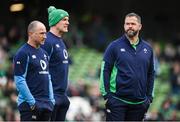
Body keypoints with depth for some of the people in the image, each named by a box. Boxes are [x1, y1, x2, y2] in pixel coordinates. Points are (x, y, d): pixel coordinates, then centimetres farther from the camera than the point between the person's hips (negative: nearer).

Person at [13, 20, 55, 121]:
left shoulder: (44, 53, 17)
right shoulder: (23, 53, -10)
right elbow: (20, 81, -15)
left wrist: (51, 99, 12)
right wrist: (32, 102, -17)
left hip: (46, 104, 8)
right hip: (30, 105, -8)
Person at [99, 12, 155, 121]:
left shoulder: (147, 48, 10)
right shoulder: (115, 46, -2)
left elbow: (151, 73, 16)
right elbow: (105, 70, -3)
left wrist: (149, 97, 10)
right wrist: (106, 94, -9)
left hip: (139, 103, 4)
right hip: (117, 101, -4)